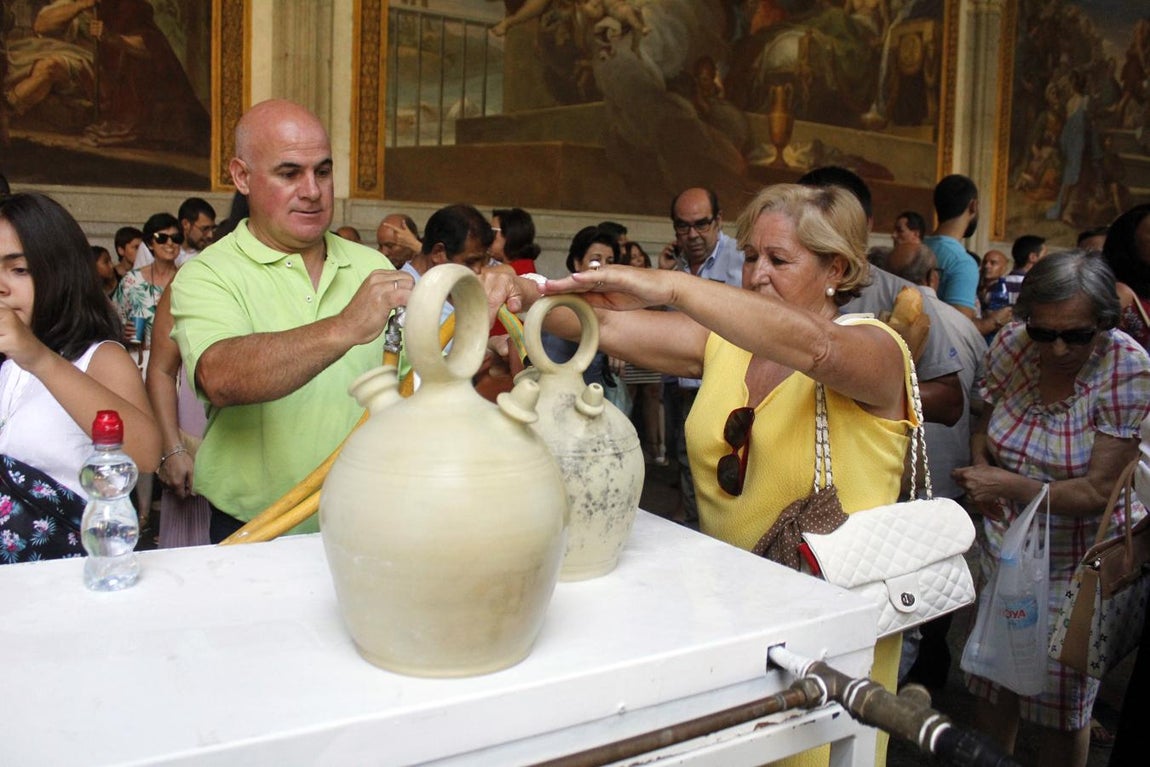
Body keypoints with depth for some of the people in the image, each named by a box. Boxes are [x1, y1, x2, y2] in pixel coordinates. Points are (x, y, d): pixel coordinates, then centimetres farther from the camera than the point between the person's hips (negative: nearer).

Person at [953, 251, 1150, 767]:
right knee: (994, 683, 17)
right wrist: (980, 468, -14)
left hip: (1080, 563, -3)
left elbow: (1100, 491, -21)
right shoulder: (1010, 345, -10)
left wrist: (1009, 485, -26)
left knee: (1064, 703, 12)